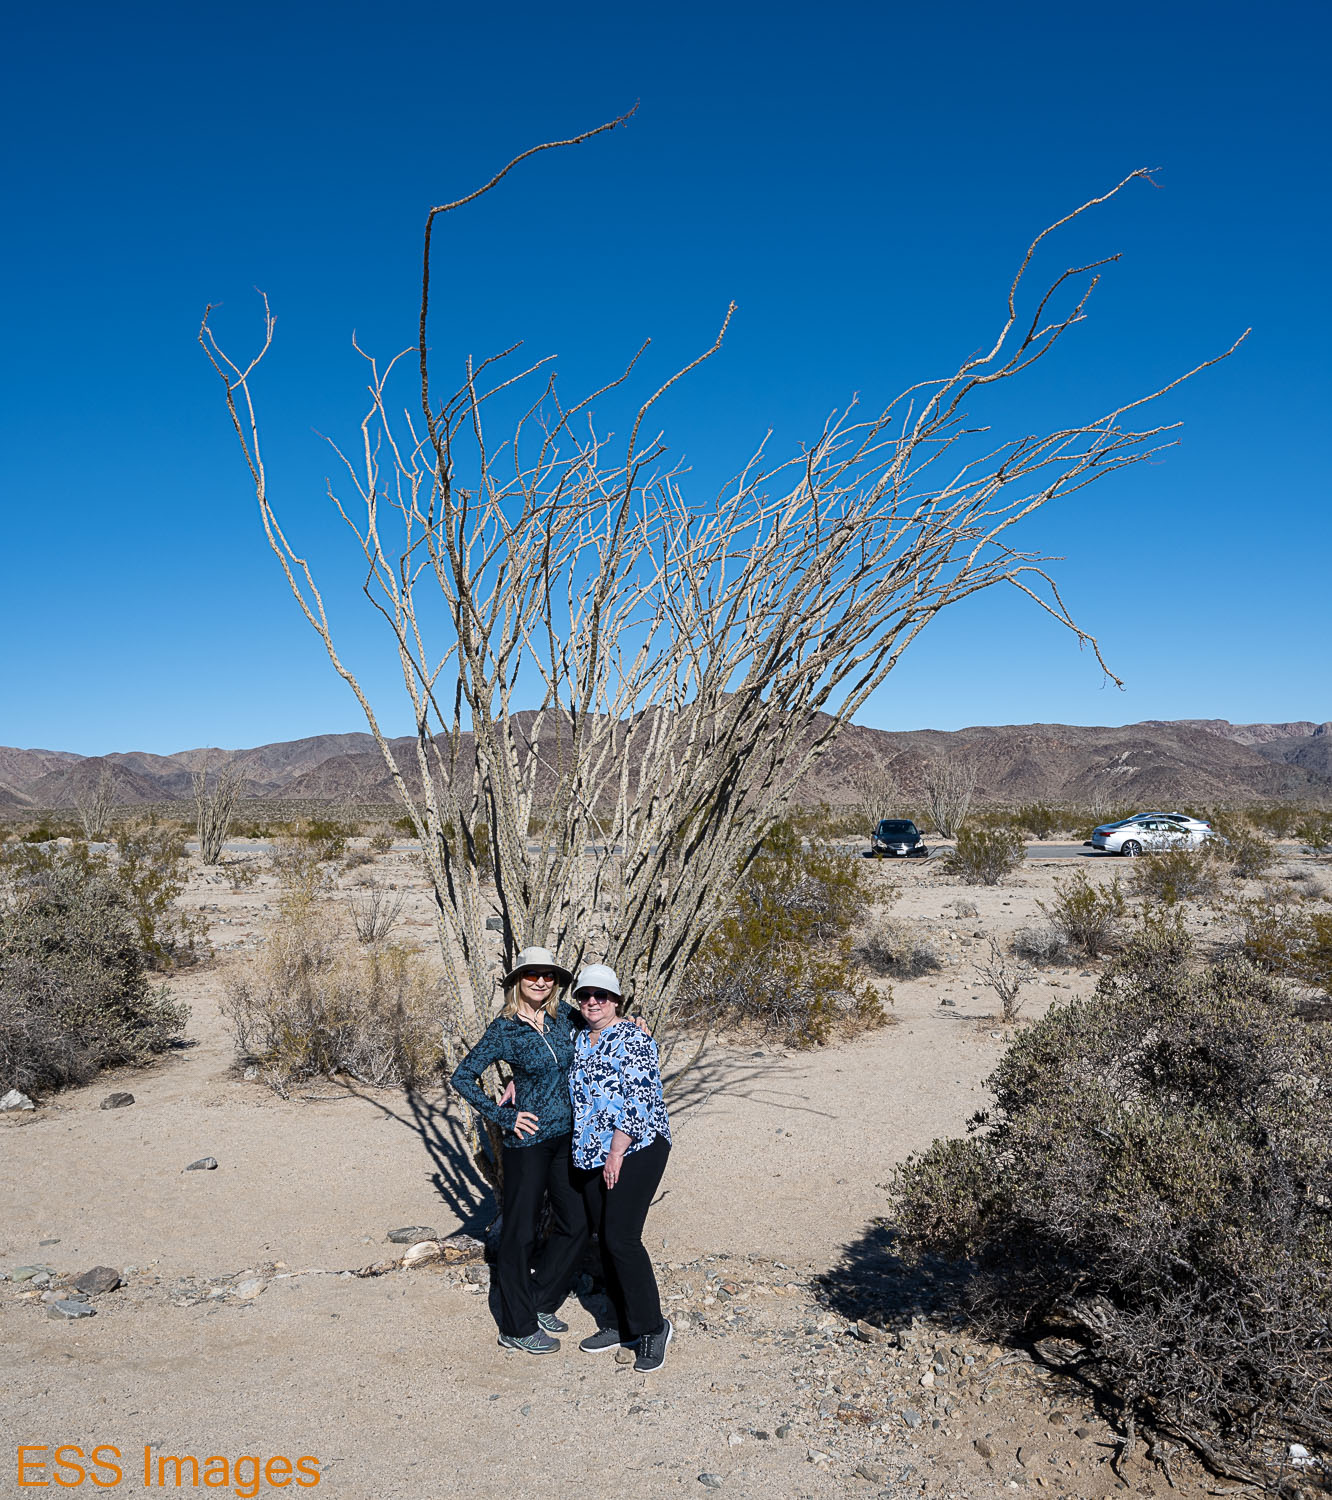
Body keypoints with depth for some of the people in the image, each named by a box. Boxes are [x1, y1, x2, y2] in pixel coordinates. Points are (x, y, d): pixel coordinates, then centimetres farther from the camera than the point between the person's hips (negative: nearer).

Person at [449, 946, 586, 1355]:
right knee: (520, 1230, 5)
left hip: (567, 1136, 6)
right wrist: (504, 1116, -10)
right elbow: (463, 1077, -8)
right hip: (527, 1139, -6)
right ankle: (517, 1327, 20)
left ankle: (539, 1303, 32)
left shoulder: (564, 1015, 1)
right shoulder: (504, 1029, -12)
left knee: (575, 1225, 12)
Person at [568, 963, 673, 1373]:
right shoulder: (577, 1040, 11)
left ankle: (653, 1327, 5)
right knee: (605, 1239, 12)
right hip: (591, 1154, 8)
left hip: (635, 1149, -8)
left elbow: (640, 1100, -17)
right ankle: (626, 1326, 25)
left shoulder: (633, 1039, -12)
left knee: (621, 1238, -11)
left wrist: (617, 1152, -17)